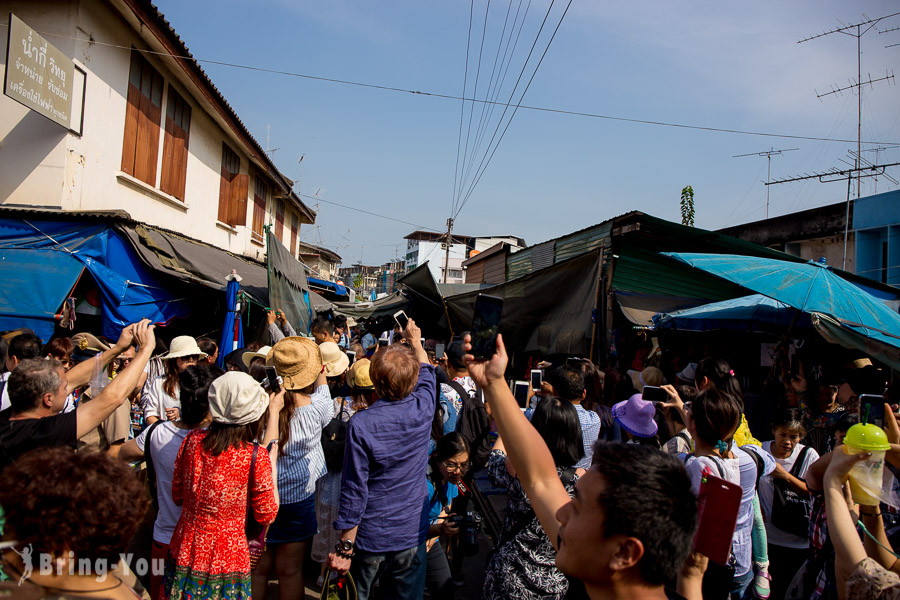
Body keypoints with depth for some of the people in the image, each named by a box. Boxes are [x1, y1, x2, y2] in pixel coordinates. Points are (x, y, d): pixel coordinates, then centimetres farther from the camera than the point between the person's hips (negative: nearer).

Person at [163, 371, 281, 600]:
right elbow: (267, 516, -8)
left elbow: (177, 496, 5)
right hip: (226, 562, -4)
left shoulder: (192, 440, -10)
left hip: (184, 554, 4)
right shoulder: (255, 456, -22)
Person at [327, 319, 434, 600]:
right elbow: (427, 373, 13)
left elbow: (354, 489, -17)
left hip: (369, 538, -2)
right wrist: (415, 340, 31)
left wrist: (345, 546, -7)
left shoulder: (360, 424, -20)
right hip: (411, 536, 3)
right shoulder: (423, 410, -10)